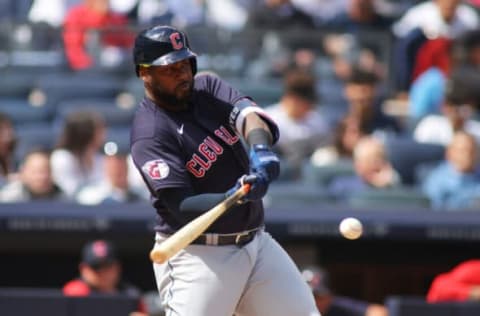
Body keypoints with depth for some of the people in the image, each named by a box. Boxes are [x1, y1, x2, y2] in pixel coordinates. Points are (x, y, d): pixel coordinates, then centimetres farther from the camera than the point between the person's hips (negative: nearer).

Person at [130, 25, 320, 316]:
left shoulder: (207, 88, 6)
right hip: (196, 255, -7)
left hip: (256, 242, 7)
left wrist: (260, 148, -34)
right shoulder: (149, 134, -14)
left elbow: (247, 114, -12)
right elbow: (182, 206, -23)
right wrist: (233, 198, -40)